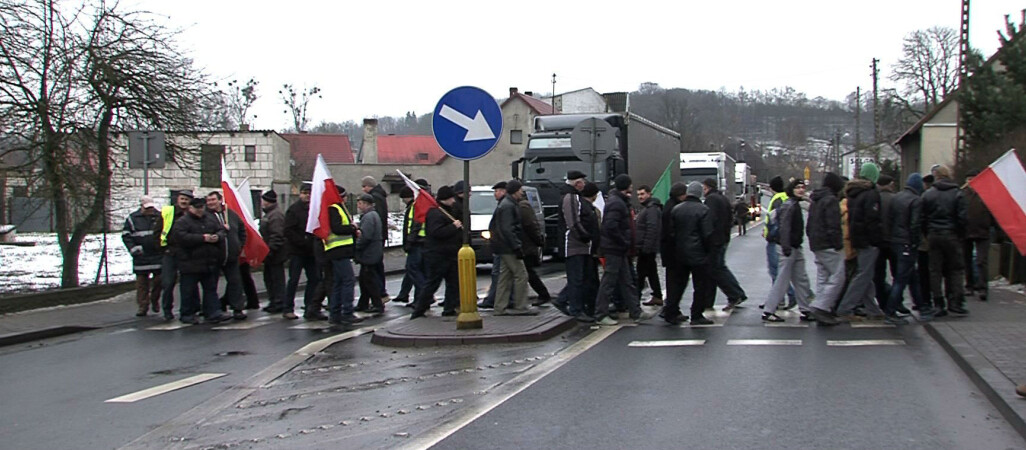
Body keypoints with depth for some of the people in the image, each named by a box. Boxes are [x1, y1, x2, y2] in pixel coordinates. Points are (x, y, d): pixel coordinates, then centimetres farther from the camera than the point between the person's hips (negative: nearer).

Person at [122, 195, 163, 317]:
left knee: (159, 279, 0)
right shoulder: (133, 218, 3)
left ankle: (155, 300, 24)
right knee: (141, 282, 1)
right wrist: (134, 249, -11)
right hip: (141, 257, -1)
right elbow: (126, 236, 2)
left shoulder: (159, 217, 6)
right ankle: (143, 306, 8)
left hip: (158, 255, 1)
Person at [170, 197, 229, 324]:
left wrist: (217, 237, -11)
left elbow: (221, 231, 14)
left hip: (209, 263, 6)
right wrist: (203, 238, -21)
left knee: (211, 288, 7)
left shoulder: (211, 219, 12)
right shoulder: (182, 222, -8)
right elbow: (182, 237, -22)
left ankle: (214, 313, 8)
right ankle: (187, 315, 13)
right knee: (189, 290, 2)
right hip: (190, 264, -6)